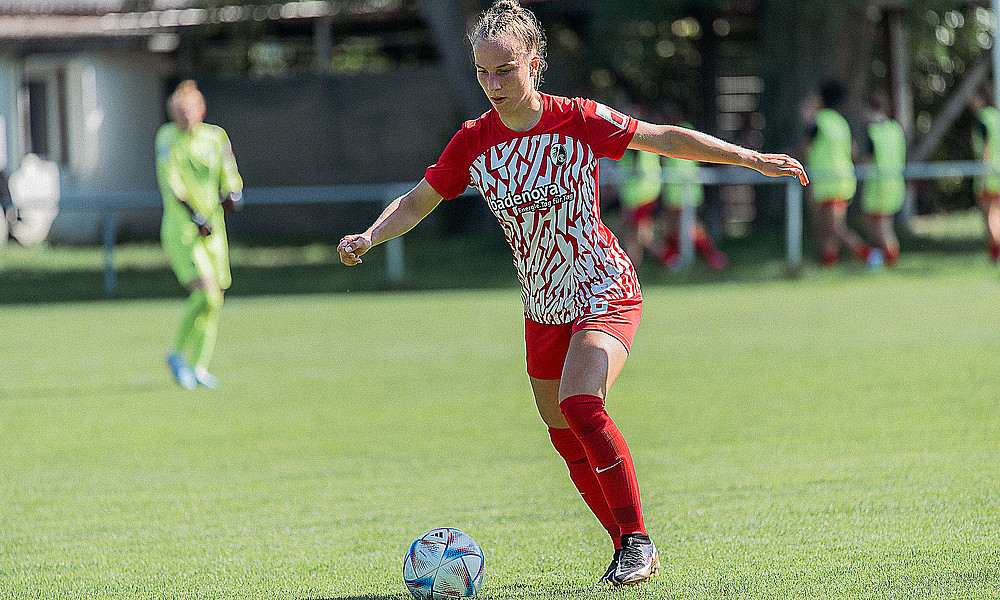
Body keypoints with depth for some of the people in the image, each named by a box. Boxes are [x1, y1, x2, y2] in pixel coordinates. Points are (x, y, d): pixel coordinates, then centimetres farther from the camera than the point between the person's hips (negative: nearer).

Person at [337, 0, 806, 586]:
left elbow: (664, 138, -6)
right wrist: (368, 237, -15)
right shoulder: (473, 142, -6)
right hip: (543, 307, 5)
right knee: (567, 440, 8)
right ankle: (631, 549, 25)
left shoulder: (579, 120, -15)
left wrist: (751, 158, -8)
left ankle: (638, 540, -15)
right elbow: (415, 203, 3)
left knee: (579, 404, -27)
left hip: (605, 291, -5)